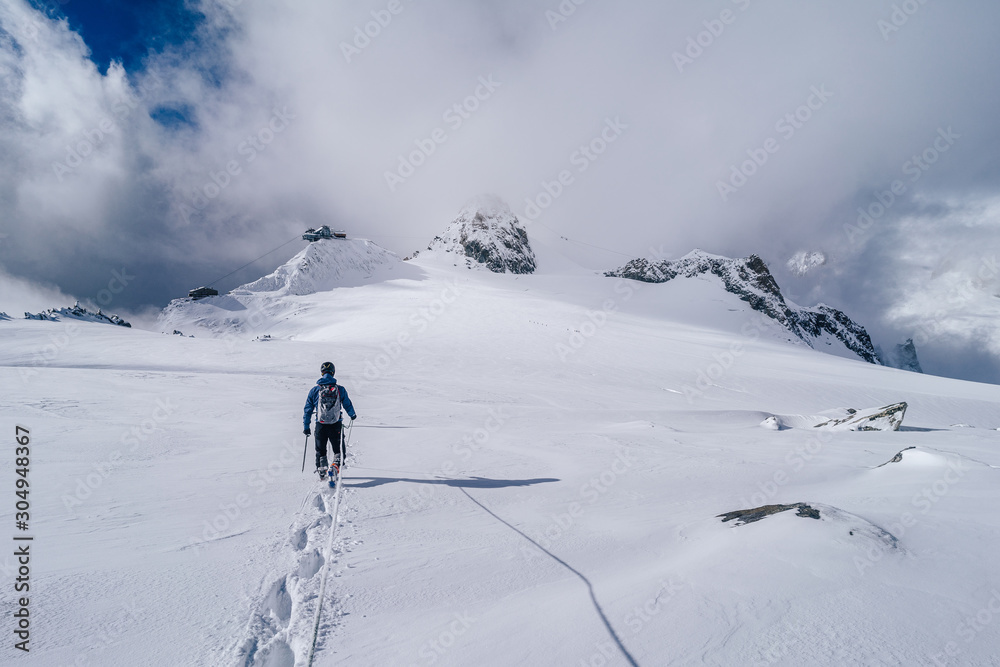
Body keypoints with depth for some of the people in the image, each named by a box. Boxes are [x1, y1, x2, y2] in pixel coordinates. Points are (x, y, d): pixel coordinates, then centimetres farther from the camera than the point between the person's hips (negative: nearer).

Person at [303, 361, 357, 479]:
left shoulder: (314, 390, -2)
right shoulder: (340, 389, -3)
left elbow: (307, 410, 2)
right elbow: (348, 405, 10)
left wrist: (305, 426, 11)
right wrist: (353, 415, 31)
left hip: (321, 425, 1)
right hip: (336, 425, 0)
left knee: (320, 451, 19)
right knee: (338, 449, 13)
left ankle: (321, 471, 12)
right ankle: (336, 464, -12)